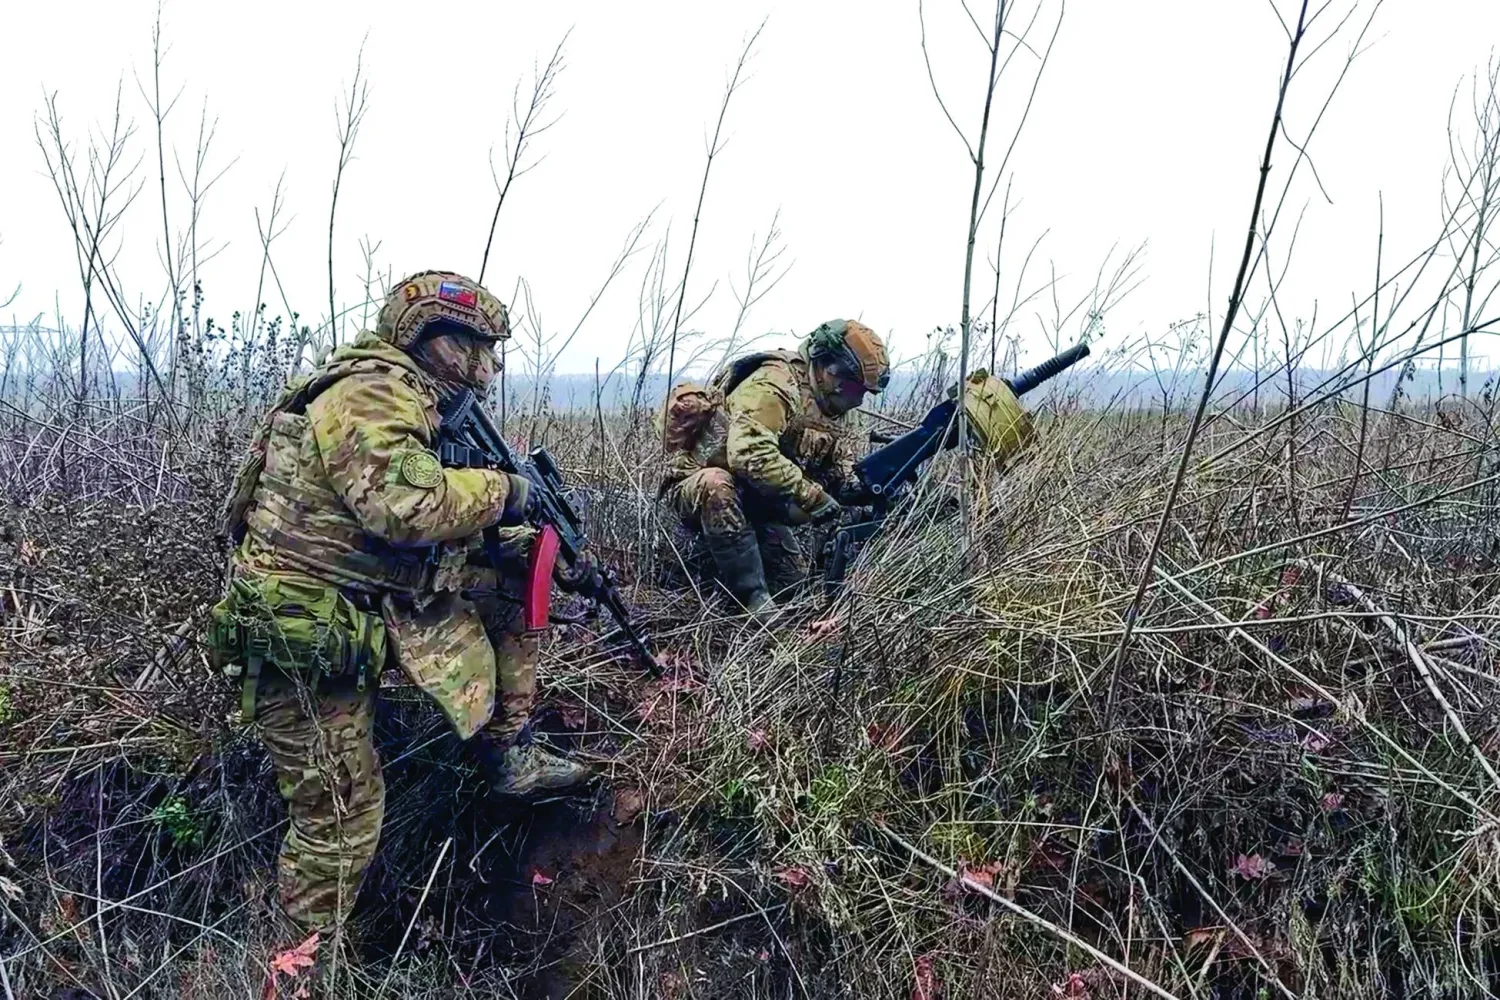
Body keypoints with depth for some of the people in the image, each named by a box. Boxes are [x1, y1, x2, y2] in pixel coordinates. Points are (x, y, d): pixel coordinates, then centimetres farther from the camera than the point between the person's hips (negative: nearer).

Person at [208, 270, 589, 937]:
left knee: (505, 583, 9)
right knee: (342, 817, -1)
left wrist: (521, 540, 5)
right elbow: (407, 504, -35)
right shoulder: (371, 391, -19)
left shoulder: (415, 403, 12)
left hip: (369, 608, 9)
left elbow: (444, 529, 17)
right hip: (305, 641, -9)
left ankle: (509, 754, 14)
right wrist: (502, 490, -19)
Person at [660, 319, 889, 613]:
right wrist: (812, 496, -37)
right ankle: (754, 600, -32)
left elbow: (840, 469, 6)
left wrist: (861, 489, -18)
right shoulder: (774, 386, -26)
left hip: (754, 501, 8)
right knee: (718, 485, -42)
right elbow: (748, 453, -40)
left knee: (793, 577, 4)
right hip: (698, 485, -8)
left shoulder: (833, 409, 4)